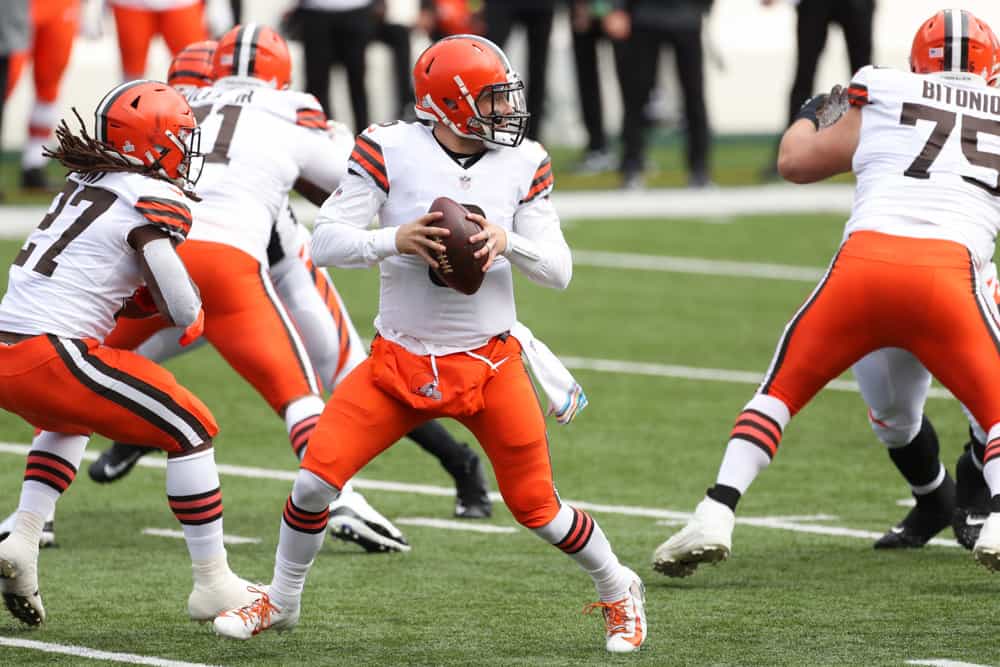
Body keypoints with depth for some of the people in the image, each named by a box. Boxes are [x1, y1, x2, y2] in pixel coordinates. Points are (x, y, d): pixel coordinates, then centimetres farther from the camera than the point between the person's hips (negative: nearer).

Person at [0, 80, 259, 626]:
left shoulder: (85, 183, 17)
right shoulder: (156, 200, -5)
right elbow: (183, 312, -10)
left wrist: (153, 302, 9)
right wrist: (193, 317, 12)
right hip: (54, 355, -8)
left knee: (68, 423, 38)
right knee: (190, 431, 5)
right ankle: (213, 585, 7)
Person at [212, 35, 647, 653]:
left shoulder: (524, 164, -2)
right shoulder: (391, 149, -9)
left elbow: (559, 270, -1)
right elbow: (326, 242, -10)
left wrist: (508, 242, -21)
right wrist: (394, 240, -28)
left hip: (491, 365, 1)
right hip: (399, 363, 0)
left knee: (538, 508, 2)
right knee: (316, 478, -9)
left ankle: (620, 591, 30)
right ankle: (280, 602, 16)